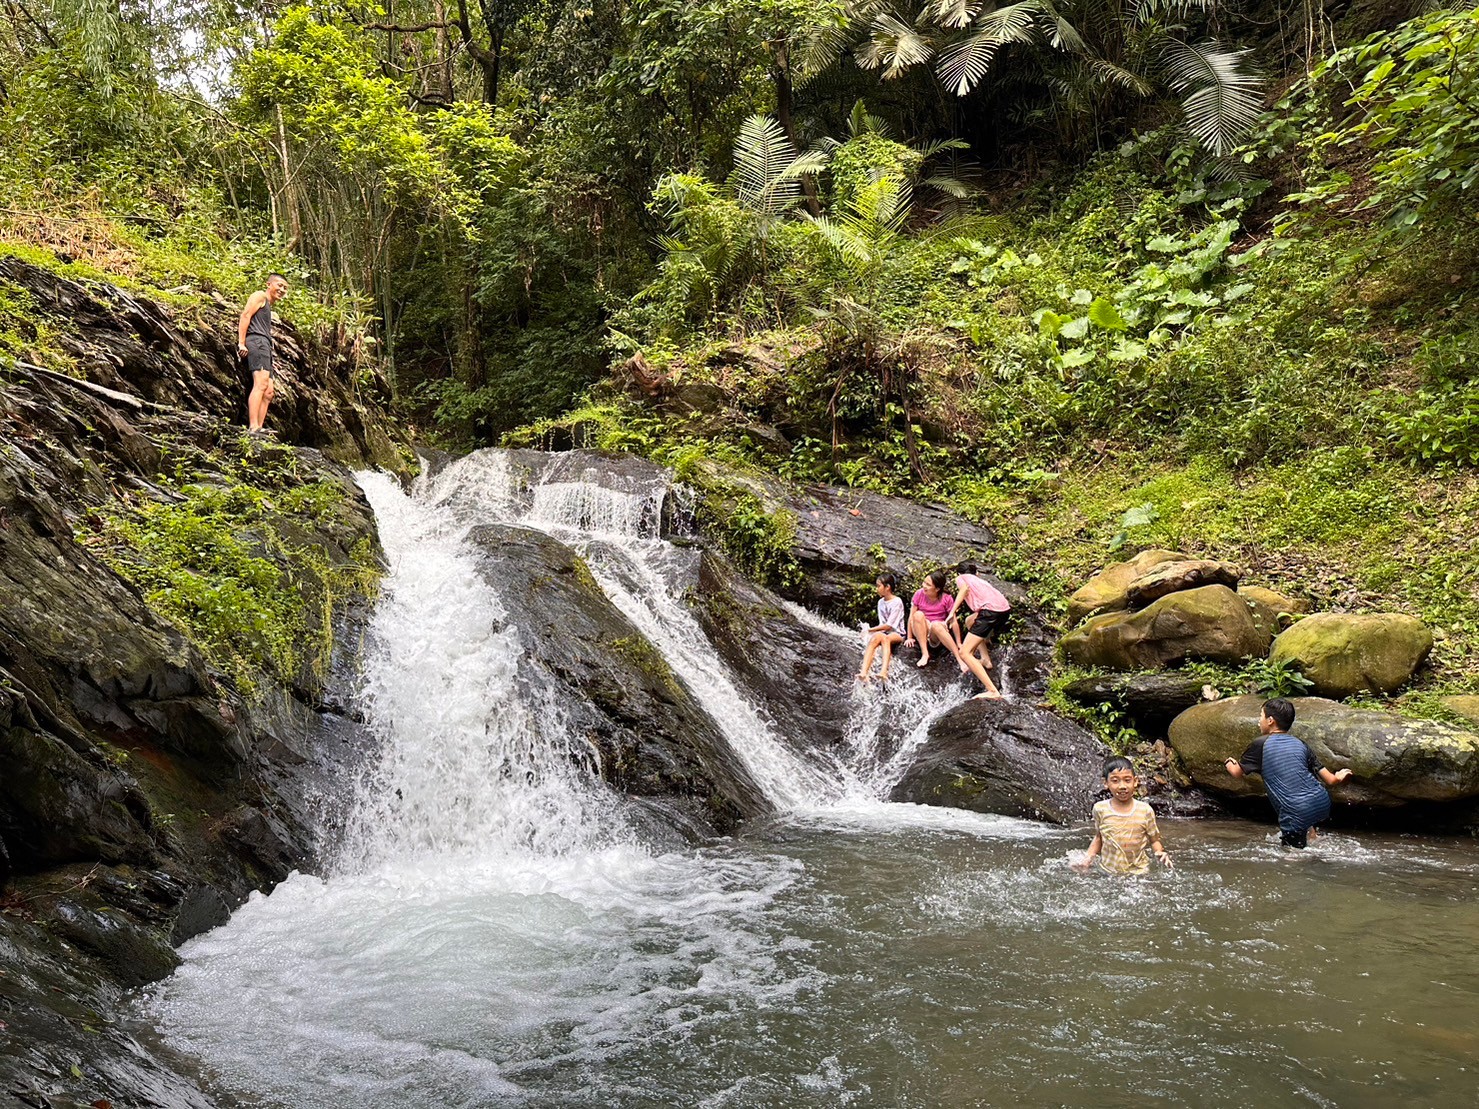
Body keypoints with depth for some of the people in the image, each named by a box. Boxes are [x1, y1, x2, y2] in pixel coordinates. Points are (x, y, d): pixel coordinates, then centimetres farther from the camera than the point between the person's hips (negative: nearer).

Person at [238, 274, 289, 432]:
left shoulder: (268, 306, 34)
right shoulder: (260, 296, 5)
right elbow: (245, 315, -9)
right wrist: (241, 343, -18)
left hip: (265, 346, 11)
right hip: (257, 341, -11)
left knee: (268, 392, 5)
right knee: (261, 384, -26)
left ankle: (258, 429, 0)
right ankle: (253, 428, -38)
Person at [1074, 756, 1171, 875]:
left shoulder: (1145, 810, -11)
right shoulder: (1100, 809, -7)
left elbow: (1154, 839, 0)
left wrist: (1160, 852, -20)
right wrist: (1088, 857, -5)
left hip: (1138, 872, -1)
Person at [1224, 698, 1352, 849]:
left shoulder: (1260, 744, 0)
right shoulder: (1299, 744, 13)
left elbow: (1237, 773, 11)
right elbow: (1329, 779, 14)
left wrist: (1229, 762, 34)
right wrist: (1338, 777, 37)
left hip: (1297, 813, -5)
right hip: (1323, 804, 5)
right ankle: (1309, 831, 29)